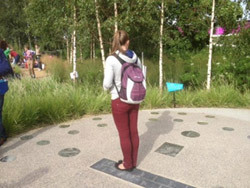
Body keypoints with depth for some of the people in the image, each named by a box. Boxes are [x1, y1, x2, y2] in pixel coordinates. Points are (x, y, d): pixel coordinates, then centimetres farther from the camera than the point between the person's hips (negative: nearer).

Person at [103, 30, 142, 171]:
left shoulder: (112, 59, -17)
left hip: (119, 101, -5)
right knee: (133, 132, 16)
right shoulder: (135, 58, -2)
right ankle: (133, 161, 32)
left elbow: (107, 84, -16)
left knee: (124, 134, 9)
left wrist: (107, 87, 6)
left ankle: (127, 164, 25)